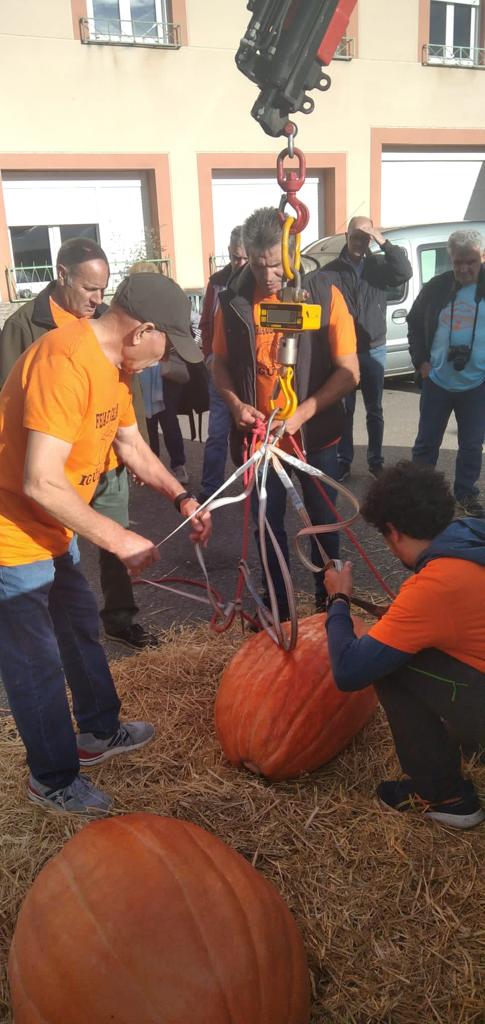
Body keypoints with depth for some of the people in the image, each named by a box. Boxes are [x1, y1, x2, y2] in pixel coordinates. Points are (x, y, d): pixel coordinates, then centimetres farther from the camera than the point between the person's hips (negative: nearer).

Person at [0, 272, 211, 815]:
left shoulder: (114, 362, 3)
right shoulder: (65, 361, -29)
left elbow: (132, 444, 17)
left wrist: (182, 497, 5)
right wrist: (119, 540, -25)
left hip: (54, 532, 10)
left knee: (81, 627, 23)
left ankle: (99, 731, 44)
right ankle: (52, 779, 26)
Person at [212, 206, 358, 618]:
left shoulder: (325, 295, -11)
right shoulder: (234, 301, -6)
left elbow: (348, 371, -12)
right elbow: (221, 364, 4)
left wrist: (301, 414, -22)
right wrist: (235, 403, -15)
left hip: (316, 435, -1)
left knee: (323, 520, 14)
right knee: (268, 522, 14)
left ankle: (329, 599, 35)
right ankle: (276, 601, 34)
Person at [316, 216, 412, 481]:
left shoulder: (378, 265, 2)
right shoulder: (331, 271, -2)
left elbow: (405, 273, -14)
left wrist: (384, 243, -19)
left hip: (373, 350, 1)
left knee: (374, 410, 10)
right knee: (344, 409, 6)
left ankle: (375, 460, 22)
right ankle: (344, 460, 17)